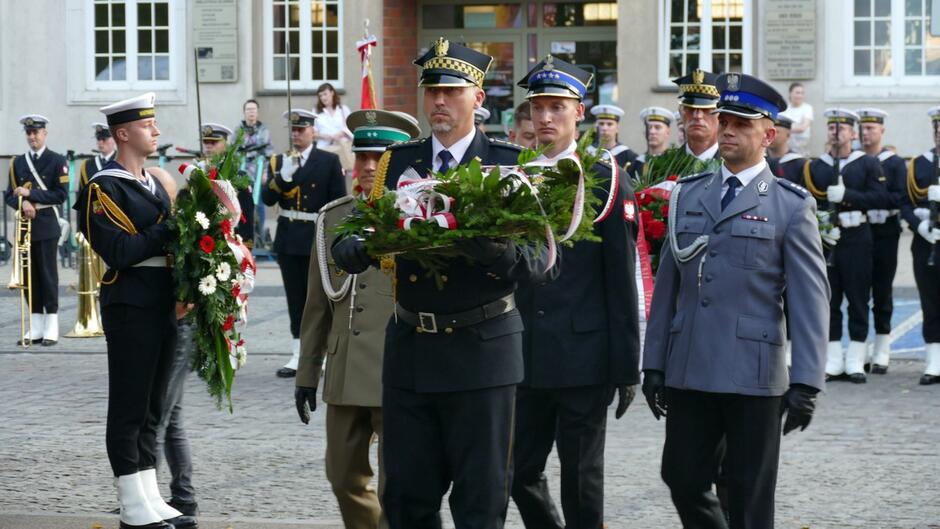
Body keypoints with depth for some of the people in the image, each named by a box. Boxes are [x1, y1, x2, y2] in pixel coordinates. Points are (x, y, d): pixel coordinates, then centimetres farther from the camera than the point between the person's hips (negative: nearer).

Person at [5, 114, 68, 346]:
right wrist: (23, 203, -11)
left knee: (48, 273, -4)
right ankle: (35, 328, 9)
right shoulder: (17, 162, 13)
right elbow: (9, 195, 11)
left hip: (46, 225, -4)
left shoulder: (57, 161, 0)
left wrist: (31, 194, -14)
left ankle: (51, 328, -1)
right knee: (29, 275, 4)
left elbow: (61, 194, -7)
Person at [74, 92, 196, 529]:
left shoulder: (156, 182, 16)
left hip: (162, 308, 8)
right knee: (129, 409, -2)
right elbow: (121, 252, -19)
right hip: (130, 309, -8)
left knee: (151, 410, 12)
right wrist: (171, 225, -16)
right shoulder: (104, 189, -10)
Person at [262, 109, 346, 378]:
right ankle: (298, 356, 10)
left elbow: (339, 202, -1)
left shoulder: (329, 161, 0)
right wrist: (282, 176, -19)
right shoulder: (278, 162, 8)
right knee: (295, 299, 7)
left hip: (318, 238, -3)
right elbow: (267, 199, -3)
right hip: (288, 239, 3)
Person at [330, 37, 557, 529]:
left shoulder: (510, 164, 0)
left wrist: (498, 252, -29)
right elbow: (347, 245, 4)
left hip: (481, 351, -3)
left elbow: (541, 259, -8)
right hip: (409, 353, 3)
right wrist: (358, 249, -20)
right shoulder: (396, 163, 9)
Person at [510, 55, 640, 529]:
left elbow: (621, 280, -5)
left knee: (581, 480, 3)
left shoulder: (603, 181, -3)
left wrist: (627, 365, -8)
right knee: (521, 472, 7)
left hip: (584, 358, -4)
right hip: (528, 358, 4)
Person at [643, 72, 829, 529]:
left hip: (753, 374, -4)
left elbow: (811, 299, -5)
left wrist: (806, 383, -12)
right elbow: (666, 284, 14)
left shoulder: (791, 205, -1)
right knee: (683, 480, 7)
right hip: (687, 371, 4)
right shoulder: (688, 194, 12)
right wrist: (654, 363, 10)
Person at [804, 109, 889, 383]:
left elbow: (881, 198, -8)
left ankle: (855, 362, 5)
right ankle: (833, 362, 9)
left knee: (858, 299, 0)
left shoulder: (868, 164, 4)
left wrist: (846, 195, -17)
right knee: (828, 300, 3)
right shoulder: (814, 167, 10)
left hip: (857, 238, -2)